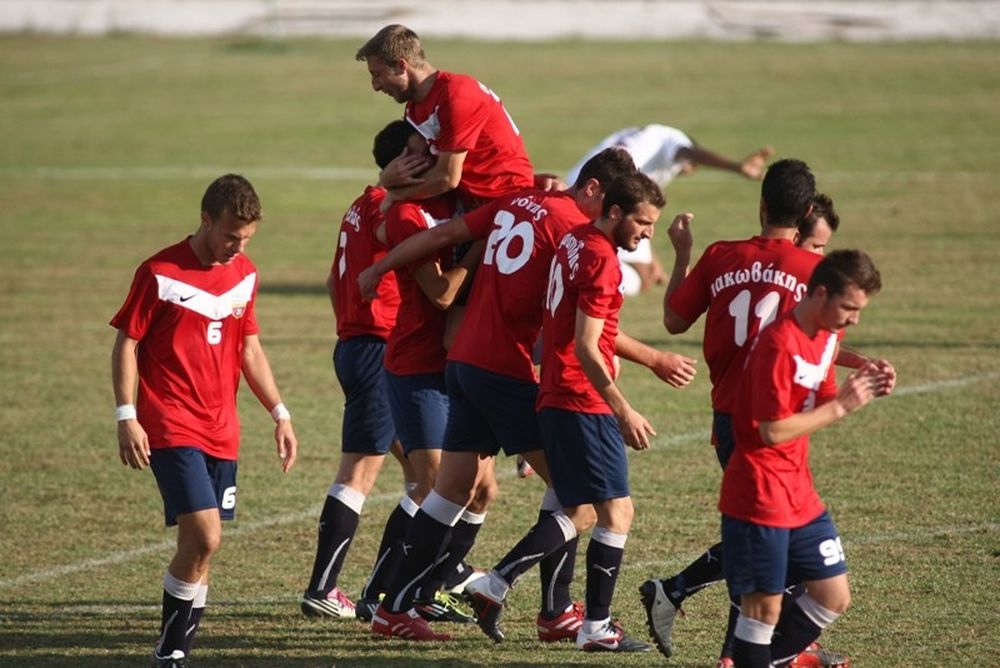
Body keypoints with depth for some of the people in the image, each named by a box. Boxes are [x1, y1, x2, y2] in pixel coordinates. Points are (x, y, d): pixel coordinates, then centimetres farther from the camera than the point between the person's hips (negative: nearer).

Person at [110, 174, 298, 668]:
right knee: (204, 535, -18)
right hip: (171, 428, -6)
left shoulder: (244, 275, 11)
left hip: (221, 432, 6)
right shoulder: (160, 273, -7)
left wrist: (279, 414, 15)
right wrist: (127, 417, -11)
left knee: (200, 545, 5)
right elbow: (126, 344, -4)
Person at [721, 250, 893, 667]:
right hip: (760, 496, -9)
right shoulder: (779, 344, -21)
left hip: (800, 494, 9)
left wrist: (858, 390, -5)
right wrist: (841, 406, -20)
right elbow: (774, 430, -23)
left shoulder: (826, 337, 7)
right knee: (765, 603, -3)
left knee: (833, 597, 10)